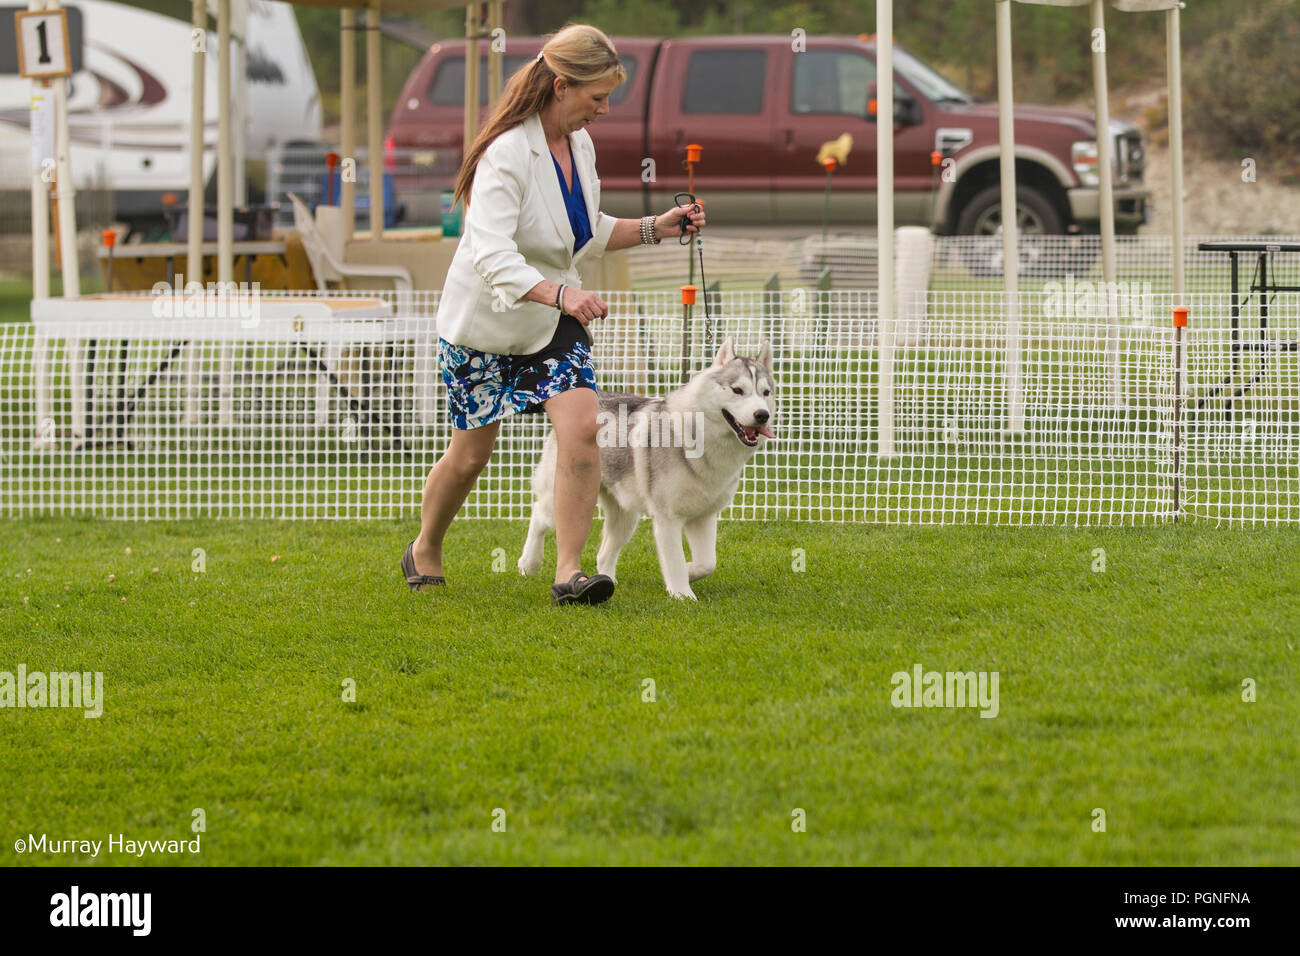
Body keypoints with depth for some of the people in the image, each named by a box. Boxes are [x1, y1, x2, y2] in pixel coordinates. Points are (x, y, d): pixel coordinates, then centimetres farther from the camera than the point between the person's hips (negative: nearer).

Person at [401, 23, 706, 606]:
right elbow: (492, 257, -38)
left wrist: (655, 228, 0)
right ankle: (425, 552, 35)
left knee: (581, 427, -15)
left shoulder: (579, 144, -2)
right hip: (487, 321, -5)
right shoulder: (508, 154, -27)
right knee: (471, 454, 7)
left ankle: (569, 573, -14)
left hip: (555, 319, 6)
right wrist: (559, 293, -52)